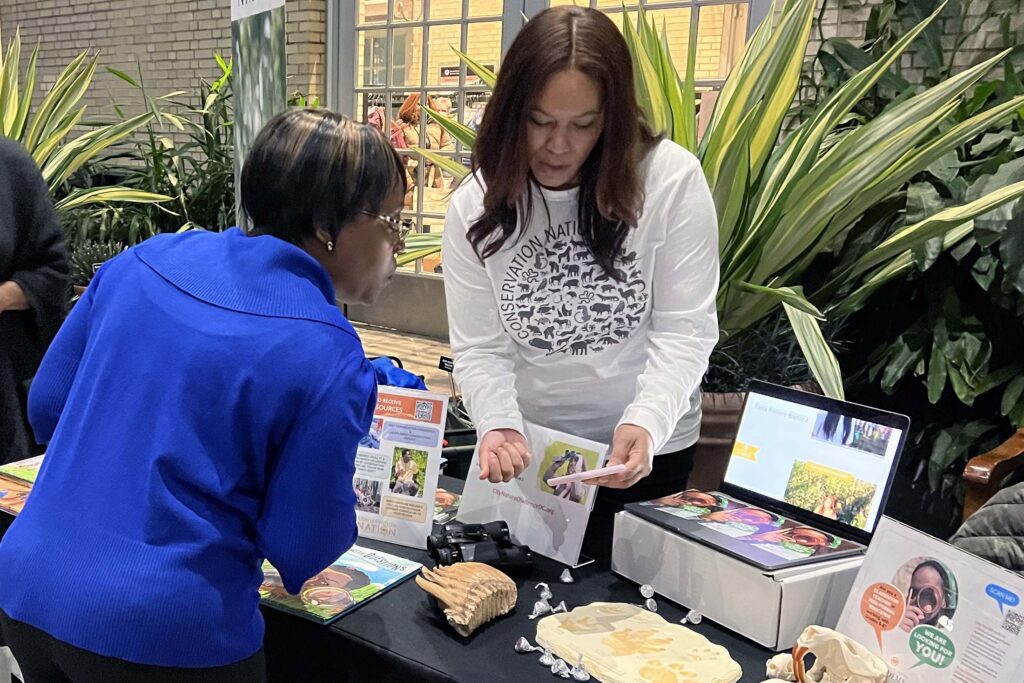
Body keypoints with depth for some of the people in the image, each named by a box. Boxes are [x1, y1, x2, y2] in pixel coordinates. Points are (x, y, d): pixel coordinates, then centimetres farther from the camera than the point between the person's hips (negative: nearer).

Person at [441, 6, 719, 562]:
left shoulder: (672, 177, -16)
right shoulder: (475, 205, -9)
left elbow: (685, 331, -15)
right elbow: (478, 349, -10)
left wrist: (645, 423, -31)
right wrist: (498, 424, -29)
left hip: (647, 450, -1)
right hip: (526, 453, 2)